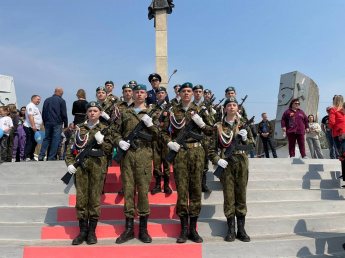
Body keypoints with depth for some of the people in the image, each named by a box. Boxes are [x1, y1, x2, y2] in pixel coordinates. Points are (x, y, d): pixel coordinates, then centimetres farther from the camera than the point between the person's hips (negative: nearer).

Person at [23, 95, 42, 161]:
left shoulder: (34, 106, 26)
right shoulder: (31, 106, -7)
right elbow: (30, 116, -20)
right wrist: (33, 125, -27)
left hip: (35, 128, 10)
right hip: (30, 128, -10)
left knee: (34, 143, 11)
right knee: (29, 142, -13)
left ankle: (31, 157, 17)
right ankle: (26, 157, -15)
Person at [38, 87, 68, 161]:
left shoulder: (47, 100, 14)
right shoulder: (61, 101, -3)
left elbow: (43, 113, 17)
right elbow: (64, 114, -4)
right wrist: (65, 124, 5)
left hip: (48, 123, 5)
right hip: (57, 124, -5)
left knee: (46, 139, 11)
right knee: (55, 140, -1)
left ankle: (41, 156, 2)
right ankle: (51, 158, -2)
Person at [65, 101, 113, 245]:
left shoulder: (104, 129, 11)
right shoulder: (79, 128, 16)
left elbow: (110, 150, 7)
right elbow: (71, 147, 12)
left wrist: (101, 141, -10)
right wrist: (69, 163, -1)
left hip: (98, 165, -2)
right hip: (80, 165, 2)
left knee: (95, 198, -1)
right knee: (81, 198, 2)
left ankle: (92, 231, 9)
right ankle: (83, 231, 12)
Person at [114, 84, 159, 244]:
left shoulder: (151, 113, 12)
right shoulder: (125, 113, 16)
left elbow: (157, 136, 6)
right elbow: (116, 132, 17)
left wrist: (150, 124, -11)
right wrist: (120, 142, -4)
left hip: (144, 155, -2)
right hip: (127, 154, 2)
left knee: (143, 190, -1)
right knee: (128, 189, 3)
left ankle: (143, 229, 9)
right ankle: (129, 229, 13)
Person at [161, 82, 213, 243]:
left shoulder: (199, 110, 12)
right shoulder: (173, 111, 10)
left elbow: (210, 131, 13)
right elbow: (164, 131, 12)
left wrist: (200, 123, -5)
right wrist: (169, 143, -6)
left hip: (197, 151, 1)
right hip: (179, 152, -1)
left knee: (196, 189, 3)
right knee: (181, 189, -1)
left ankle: (193, 229, 12)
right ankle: (184, 229, 8)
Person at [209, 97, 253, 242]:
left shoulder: (244, 124, 12)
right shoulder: (219, 127, 8)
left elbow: (252, 144, 11)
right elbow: (212, 148, 7)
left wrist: (245, 139, -9)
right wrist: (217, 159, -10)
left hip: (241, 163, 1)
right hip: (225, 164, -1)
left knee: (241, 195, 3)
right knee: (228, 196, 0)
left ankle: (241, 230, 12)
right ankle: (231, 230, 10)